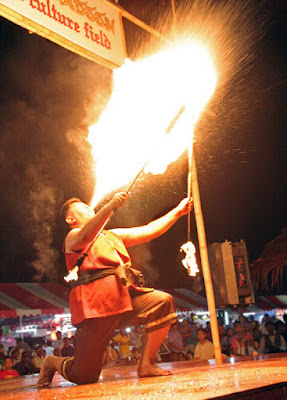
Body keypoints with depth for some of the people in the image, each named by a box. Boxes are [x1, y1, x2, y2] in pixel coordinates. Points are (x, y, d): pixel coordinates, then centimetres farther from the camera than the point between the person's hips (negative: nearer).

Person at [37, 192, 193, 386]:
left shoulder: (113, 235, 30)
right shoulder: (73, 237, 7)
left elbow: (149, 231, 27)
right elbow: (85, 236, -18)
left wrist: (178, 211, 22)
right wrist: (110, 206, -32)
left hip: (123, 298, 7)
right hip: (96, 303, -7)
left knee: (163, 302, -15)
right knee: (84, 376, -7)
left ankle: (146, 365, -4)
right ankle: (53, 363, 28)